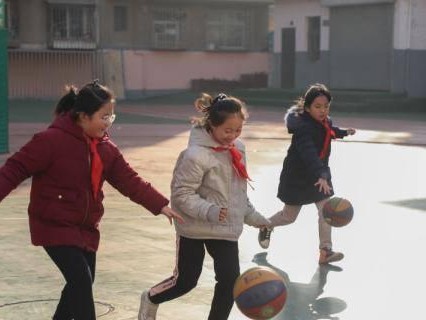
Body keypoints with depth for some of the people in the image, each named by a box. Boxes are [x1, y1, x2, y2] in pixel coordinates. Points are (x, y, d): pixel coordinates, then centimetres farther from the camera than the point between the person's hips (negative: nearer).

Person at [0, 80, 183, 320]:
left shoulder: (106, 148, 4)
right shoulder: (52, 139, -18)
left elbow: (129, 180, 2)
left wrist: (160, 205, -7)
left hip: (87, 228, 8)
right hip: (54, 226, -7)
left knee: (82, 283, 15)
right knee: (82, 280, -16)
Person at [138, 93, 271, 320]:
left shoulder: (237, 148, 2)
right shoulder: (196, 155, -22)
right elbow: (182, 195, -21)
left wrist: (252, 216, 13)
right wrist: (210, 211, -32)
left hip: (226, 228, 6)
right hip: (194, 228, -5)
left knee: (230, 278, -5)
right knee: (185, 281, 8)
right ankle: (151, 299, 39)